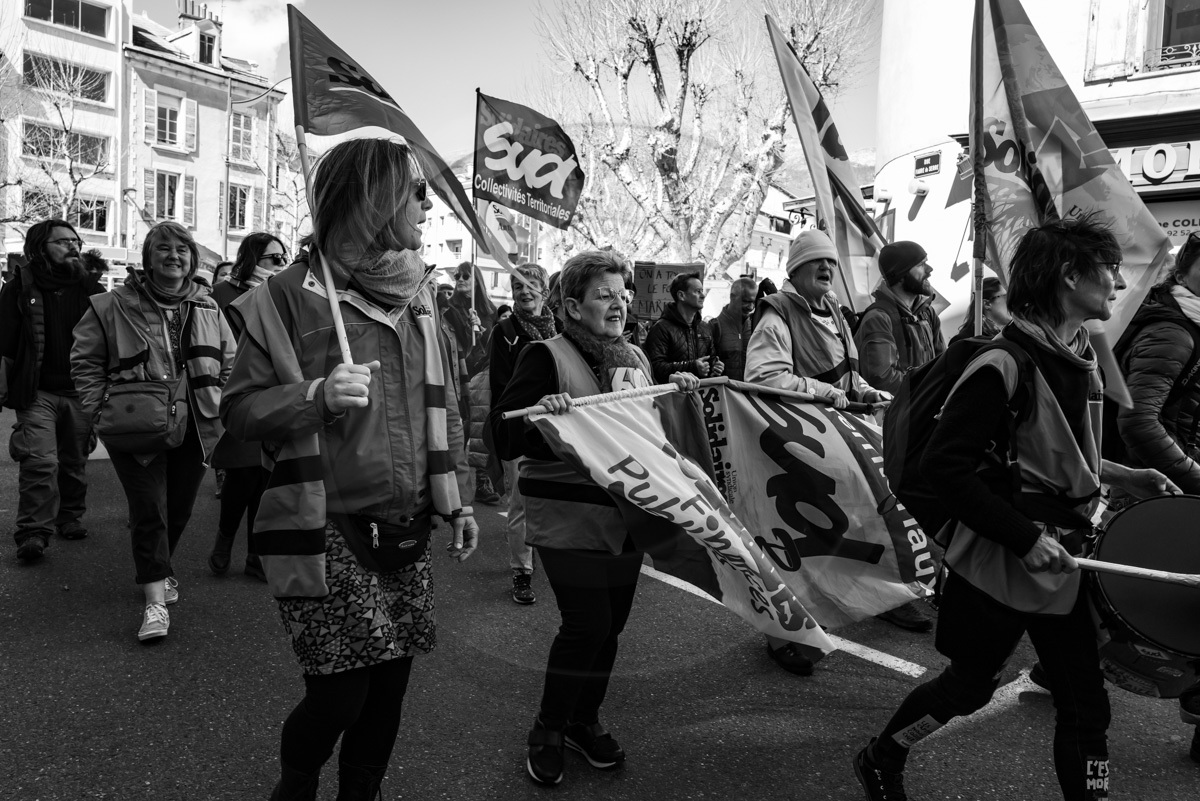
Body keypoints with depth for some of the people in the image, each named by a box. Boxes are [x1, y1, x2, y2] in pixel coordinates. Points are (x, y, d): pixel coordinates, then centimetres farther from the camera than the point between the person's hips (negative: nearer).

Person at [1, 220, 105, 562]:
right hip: (37, 392, -3)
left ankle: (70, 517, 28)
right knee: (40, 461, -13)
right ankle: (32, 532, -9)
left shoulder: (90, 288, 8)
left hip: (80, 392, 3)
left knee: (75, 462, 13)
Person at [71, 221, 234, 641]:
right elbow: (85, 361, 2)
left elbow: (229, 362, 15)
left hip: (193, 429, 4)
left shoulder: (207, 308, 7)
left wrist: (217, 404, 5)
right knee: (149, 511, -6)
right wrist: (100, 407, -6)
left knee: (179, 510, 14)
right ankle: (155, 602, 0)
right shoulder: (114, 306, -4)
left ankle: (158, 570, 40)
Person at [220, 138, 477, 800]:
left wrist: (458, 498, 11)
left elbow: (444, 408, 15)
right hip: (329, 531, -5)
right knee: (340, 695, -1)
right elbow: (238, 408, -7)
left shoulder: (419, 293, 10)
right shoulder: (293, 293, -7)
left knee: (389, 685, 9)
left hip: (409, 529, 5)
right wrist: (316, 396, -24)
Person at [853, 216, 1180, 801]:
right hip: (999, 562, -7)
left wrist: (1119, 477, 8)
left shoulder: (1082, 360, 7)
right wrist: (1024, 536, -23)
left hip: (1061, 559, 7)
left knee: (1085, 703, 9)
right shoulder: (1003, 367, -21)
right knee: (970, 686, 11)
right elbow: (945, 465, -23)